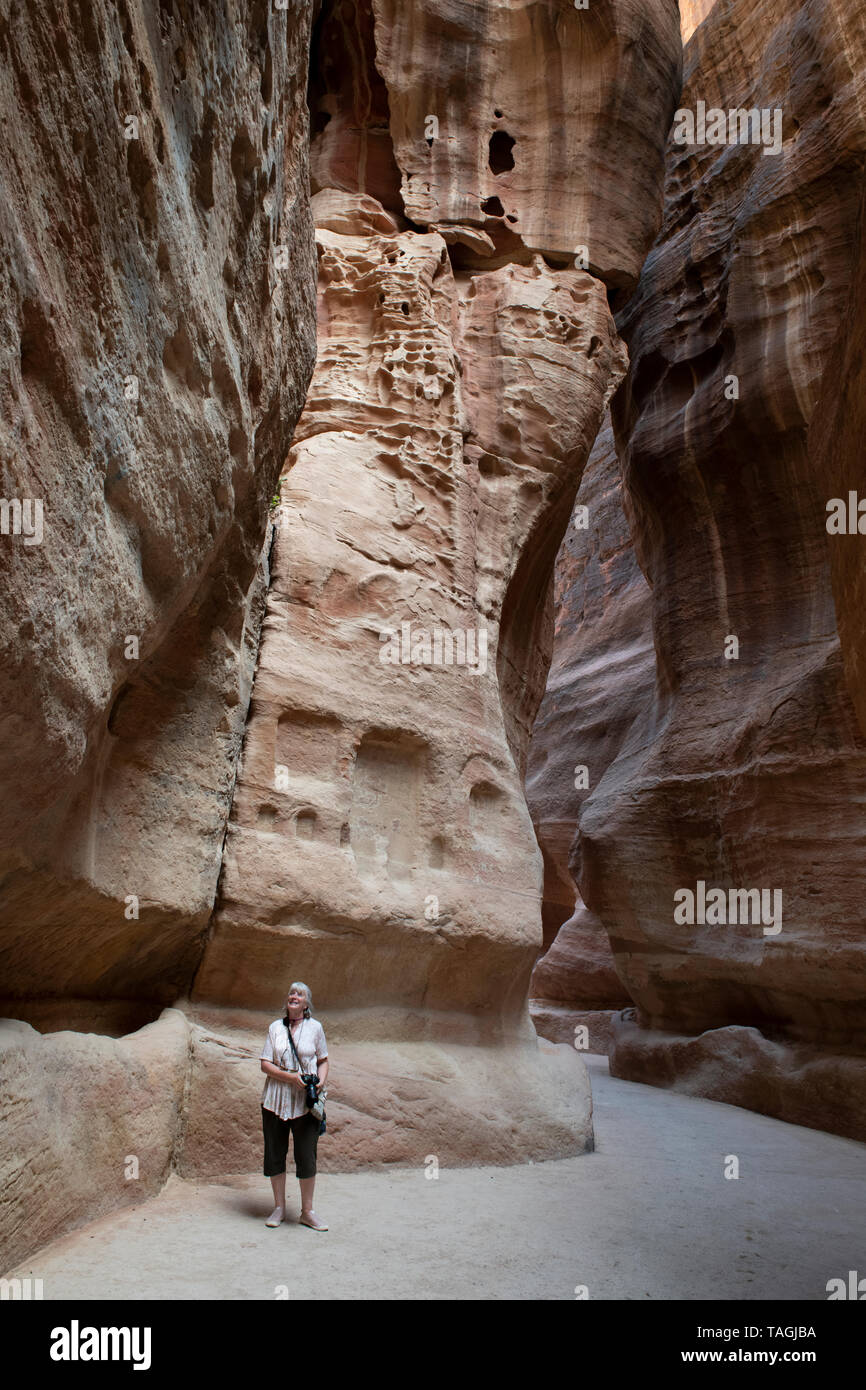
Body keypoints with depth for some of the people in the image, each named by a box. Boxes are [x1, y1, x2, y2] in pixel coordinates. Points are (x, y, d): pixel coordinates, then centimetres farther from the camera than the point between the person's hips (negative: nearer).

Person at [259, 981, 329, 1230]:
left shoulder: (315, 1027, 4)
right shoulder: (276, 1027, 4)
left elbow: (323, 1061, 11)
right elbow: (265, 1065, 0)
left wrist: (321, 1081, -8)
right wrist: (291, 1076, -15)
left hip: (305, 1101, -1)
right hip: (275, 1099, 1)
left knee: (307, 1157, 1)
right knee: (274, 1154, 7)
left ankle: (307, 1212, 15)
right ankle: (279, 1208, 24)